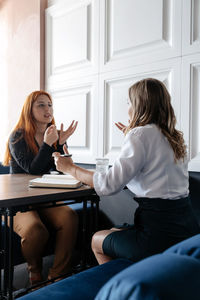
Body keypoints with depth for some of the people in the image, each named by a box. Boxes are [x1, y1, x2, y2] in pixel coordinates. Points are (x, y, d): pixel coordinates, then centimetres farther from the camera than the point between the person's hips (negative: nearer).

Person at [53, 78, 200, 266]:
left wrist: (70, 168, -3)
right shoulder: (174, 137, 9)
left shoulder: (141, 134, -15)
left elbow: (109, 185, -18)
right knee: (112, 232, 28)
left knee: (97, 240, 16)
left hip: (161, 233, -8)